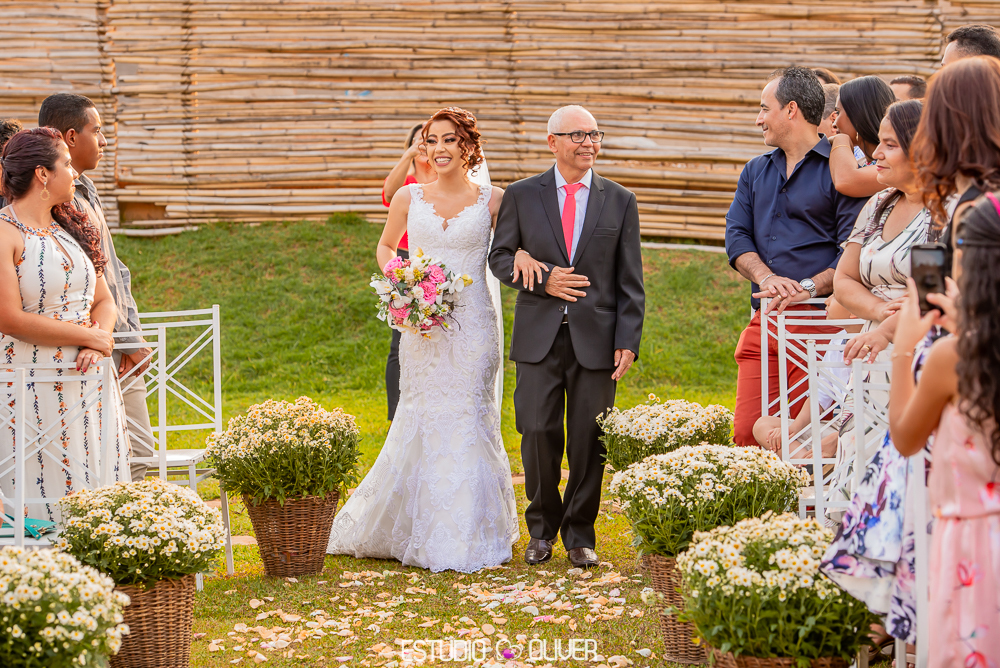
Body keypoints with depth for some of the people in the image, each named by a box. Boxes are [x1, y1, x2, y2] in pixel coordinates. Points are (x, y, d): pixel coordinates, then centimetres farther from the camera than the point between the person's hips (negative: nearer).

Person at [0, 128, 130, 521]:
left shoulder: (72, 228, 14)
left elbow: (104, 300, 14)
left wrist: (98, 346, -7)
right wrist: (89, 337, -12)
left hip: (87, 382, 7)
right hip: (33, 389, -7)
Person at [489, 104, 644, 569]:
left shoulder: (620, 201, 7)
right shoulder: (522, 195, 6)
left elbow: (630, 282, 6)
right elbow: (499, 257, 8)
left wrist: (628, 341, -3)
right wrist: (543, 281, -9)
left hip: (595, 337, 0)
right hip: (539, 337, 0)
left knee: (589, 440, 3)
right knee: (538, 434, -2)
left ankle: (580, 535, 17)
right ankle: (542, 528, 18)